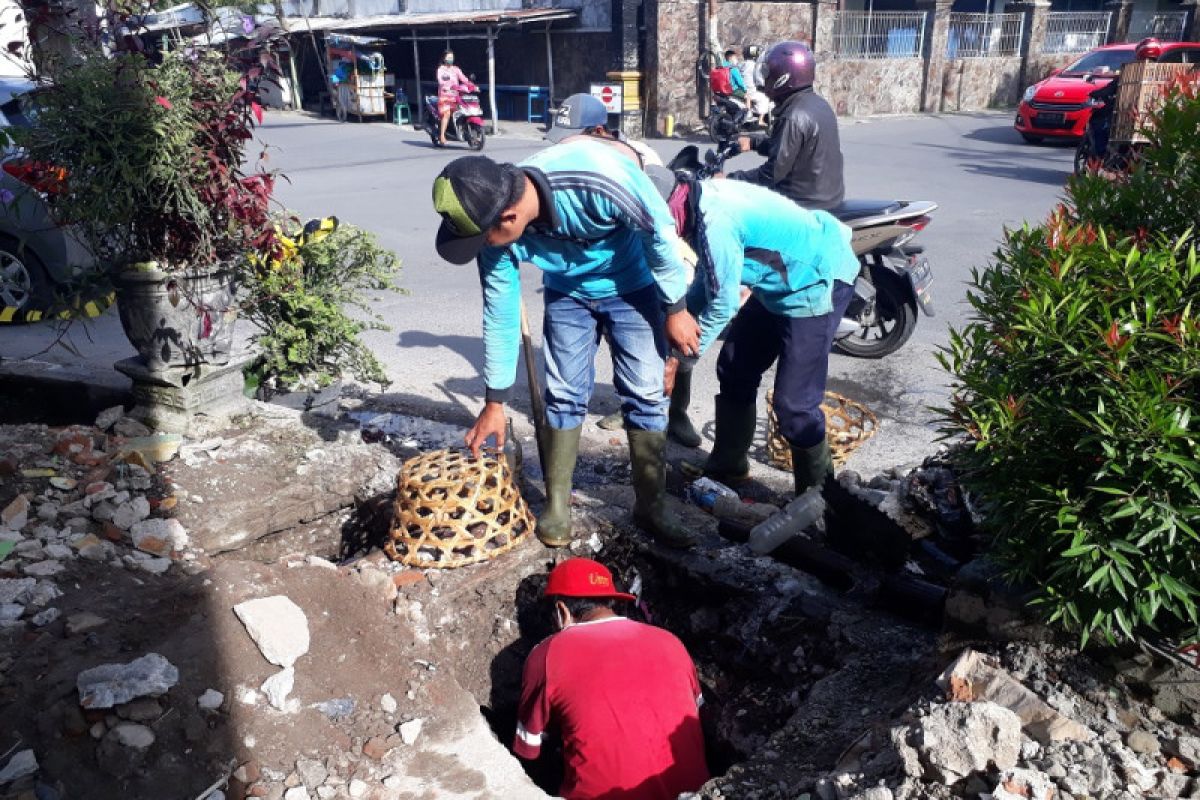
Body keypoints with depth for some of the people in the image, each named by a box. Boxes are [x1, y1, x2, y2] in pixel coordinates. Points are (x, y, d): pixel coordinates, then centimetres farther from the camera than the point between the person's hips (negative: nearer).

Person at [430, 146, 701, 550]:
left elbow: (661, 229, -24)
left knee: (645, 395, -4)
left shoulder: (597, 175, -41)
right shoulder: (497, 235, -25)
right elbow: (500, 316, -12)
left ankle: (651, 506, 11)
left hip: (632, 285, -2)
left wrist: (675, 308, -16)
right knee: (564, 394, -1)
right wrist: (495, 401, -5)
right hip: (567, 292, 3)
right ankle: (556, 503, 14)